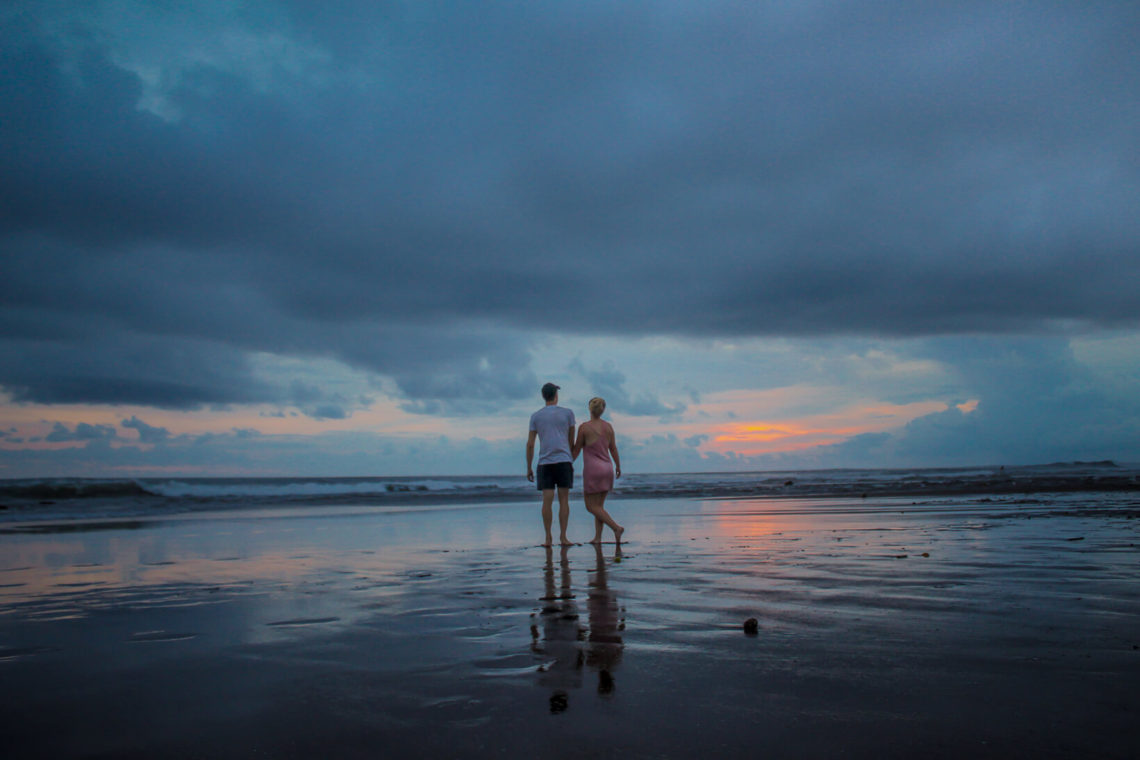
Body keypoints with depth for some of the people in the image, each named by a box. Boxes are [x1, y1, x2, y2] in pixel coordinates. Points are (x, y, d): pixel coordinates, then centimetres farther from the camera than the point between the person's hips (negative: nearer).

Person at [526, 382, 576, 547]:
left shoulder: (535, 416, 8)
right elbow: (571, 441, 10)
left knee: (547, 500, 0)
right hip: (564, 461, -1)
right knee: (564, 500, 1)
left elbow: (530, 444, 4)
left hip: (545, 463, 1)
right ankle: (563, 537, -2)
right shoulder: (568, 413, 5)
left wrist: (529, 469, 10)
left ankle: (548, 538, -1)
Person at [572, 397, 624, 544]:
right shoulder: (608, 427, 4)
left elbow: (577, 449, -4)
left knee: (592, 507, 0)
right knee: (599, 505, 13)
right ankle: (597, 537, 7)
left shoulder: (584, 427, -10)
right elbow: (613, 449, 11)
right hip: (607, 468, 6)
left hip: (592, 470, -6)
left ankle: (616, 527, -15)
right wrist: (618, 466, 25)